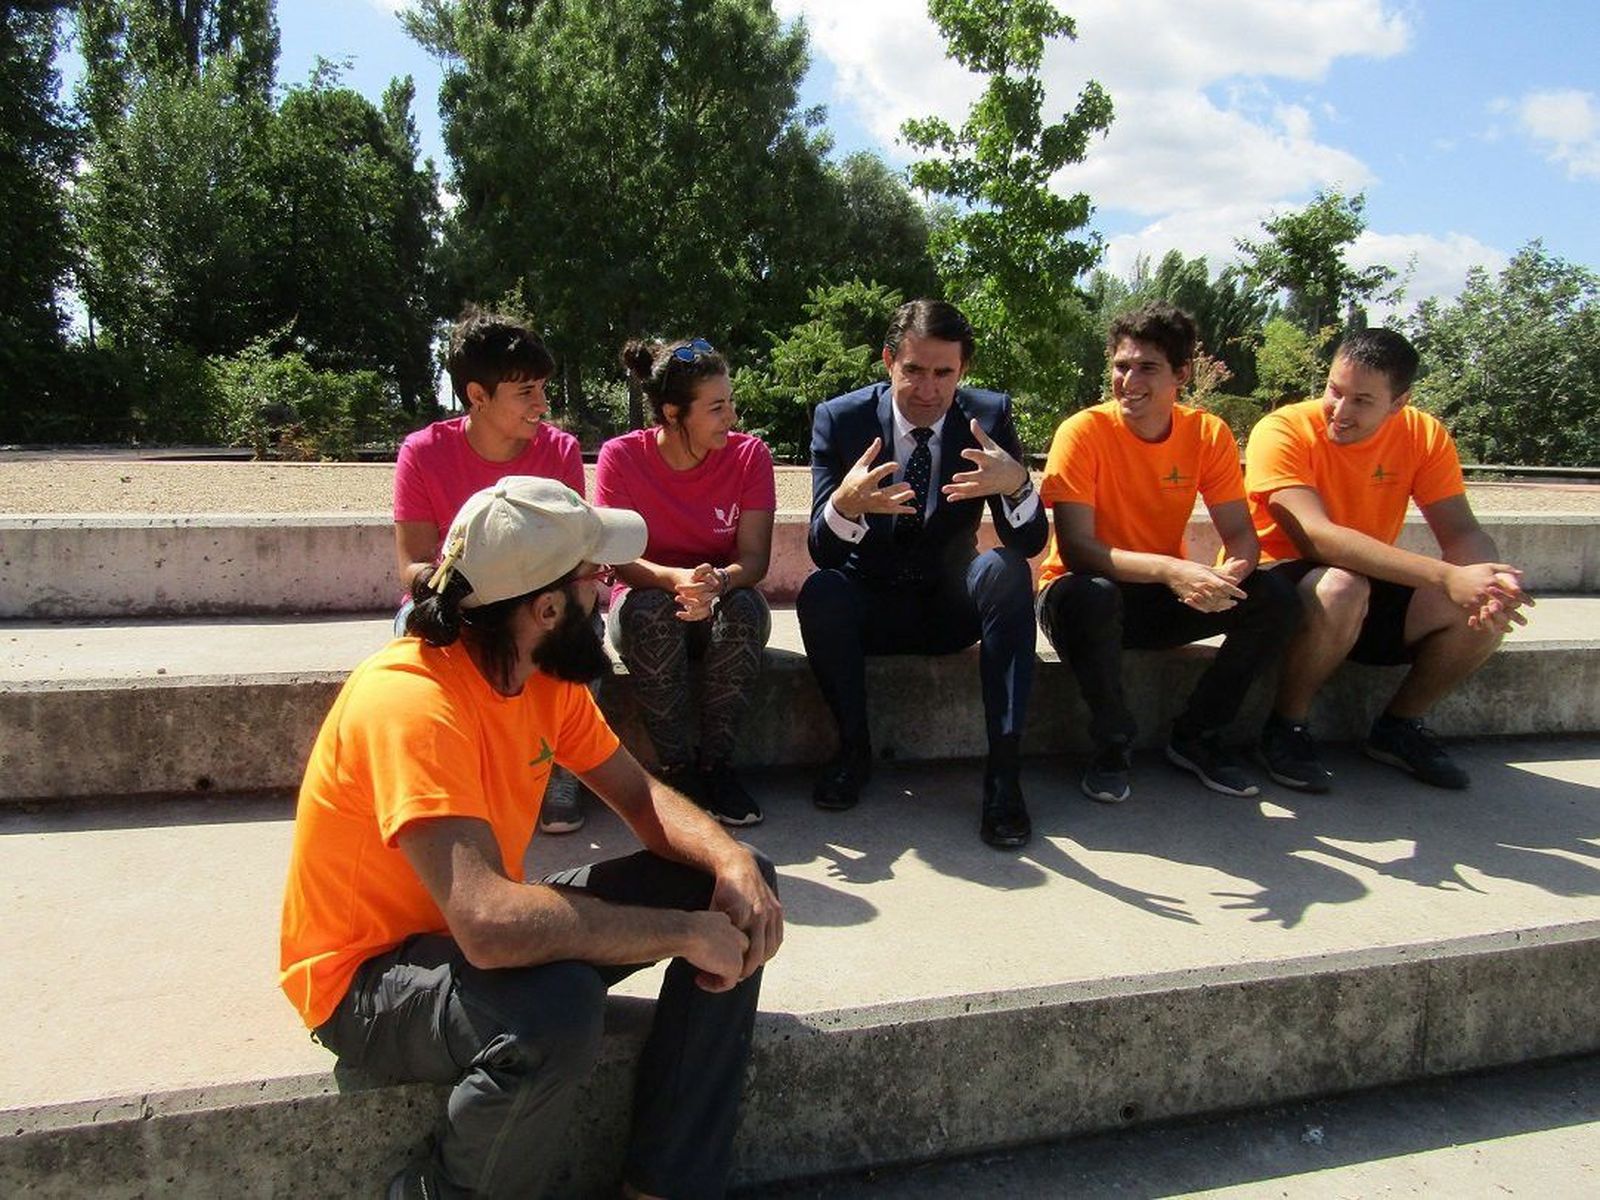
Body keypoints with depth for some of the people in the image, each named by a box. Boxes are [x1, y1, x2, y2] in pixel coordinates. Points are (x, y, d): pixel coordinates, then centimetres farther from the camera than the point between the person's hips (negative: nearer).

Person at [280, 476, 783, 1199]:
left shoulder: (545, 673, -5)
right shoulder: (412, 700, -31)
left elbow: (640, 796, 3)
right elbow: (489, 924, -40)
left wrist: (730, 860, -18)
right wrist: (685, 932, -31)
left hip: (485, 929, 8)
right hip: (367, 974, -8)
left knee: (740, 899, -1)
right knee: (556, 1010, -39)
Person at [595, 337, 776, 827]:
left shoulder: (749, 454, -9)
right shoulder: (621, 456, -12)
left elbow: (753, 556, -14)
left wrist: (717, 582, -37)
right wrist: (676, 579, -37)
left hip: (721, 608, 1)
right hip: (647, 600, -1)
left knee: (745, 605, -33)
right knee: (647, 608, -35)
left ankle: (716, 763, -20)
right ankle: (677, 766, -21)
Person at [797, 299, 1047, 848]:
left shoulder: (989, 415, -8)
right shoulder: (839, 419, -11)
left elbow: (1031, 543, -13)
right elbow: (822, 551, -17)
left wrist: (1018, 486, -36)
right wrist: (845, 505, -41)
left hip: (952, 603, 1)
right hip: (870, 603, -1)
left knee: (1006, 569, -29)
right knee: (819, 591, -31)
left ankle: (1003, 771, -24)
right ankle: (854, 749, -8)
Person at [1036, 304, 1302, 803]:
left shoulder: (1208, 434, -5)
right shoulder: (1083, 432, -17)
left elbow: (1241, 535, -6)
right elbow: (1075, 548, -25)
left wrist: (1227, 574, -31)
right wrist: (1170, 569, -39)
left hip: (1163, 598, 4)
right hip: (1085, 592, -4)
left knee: (1277, 598, -16)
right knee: (1093, 595, -38)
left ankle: (1197, 735, 3)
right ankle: (1112, 742, -13)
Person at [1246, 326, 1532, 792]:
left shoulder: (1423, 435, -4)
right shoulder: (1283, 431, -20)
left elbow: (1461, 532, -8)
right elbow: (1317, 535, -33)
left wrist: (1492, 578, -33)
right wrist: (1445, 577, -39)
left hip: (1372, 590, 5)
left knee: (1489, 606, -16)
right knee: (1341, 587, -37)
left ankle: (1399, 728, 7)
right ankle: (1286, 728, -13)